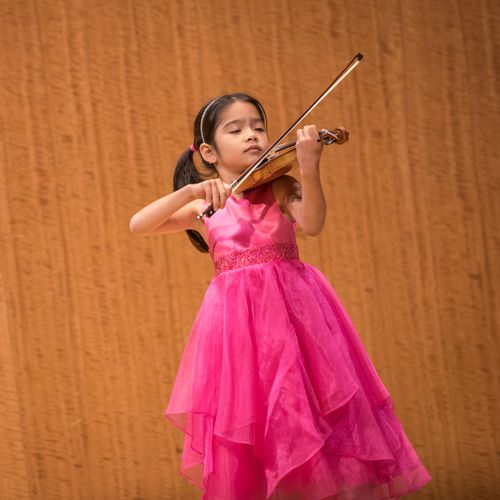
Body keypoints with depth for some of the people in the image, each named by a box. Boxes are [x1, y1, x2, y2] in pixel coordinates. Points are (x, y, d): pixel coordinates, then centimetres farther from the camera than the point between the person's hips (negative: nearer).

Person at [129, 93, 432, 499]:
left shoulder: (280, 187, 7)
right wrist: (191, 191, -16)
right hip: (237, 324, 1)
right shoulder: (202, 207, 10)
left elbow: (312, 224, -13)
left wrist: (309, 167, -30)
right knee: (242, 442, 1)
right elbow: (138, 226, -2)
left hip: (294, 312, -1)